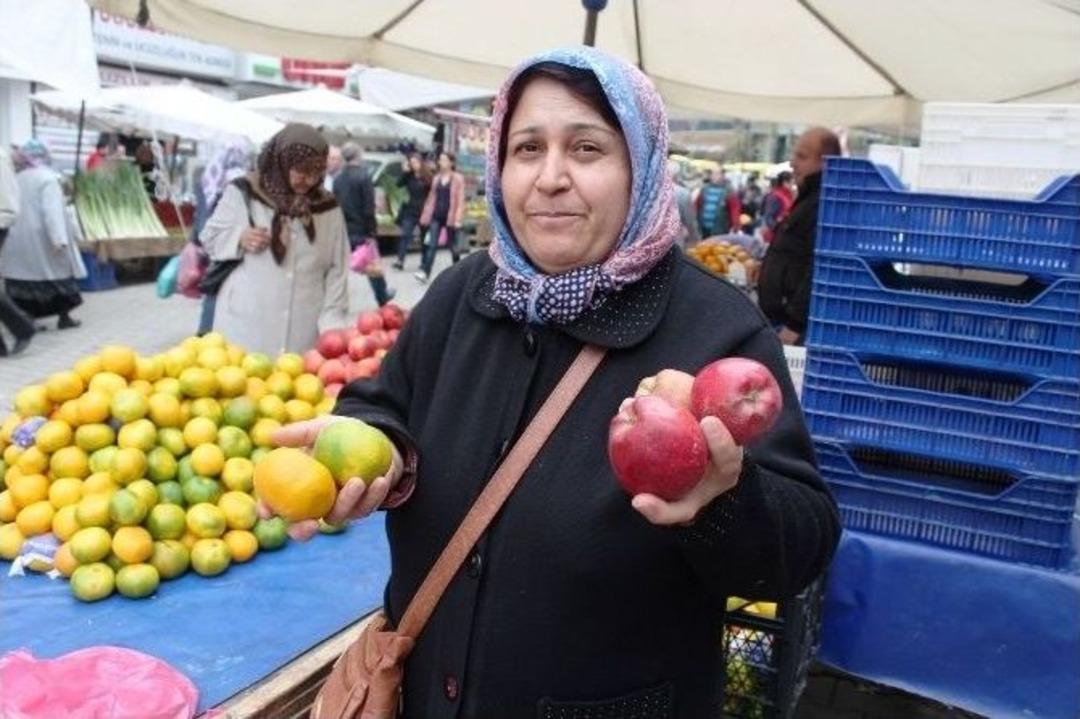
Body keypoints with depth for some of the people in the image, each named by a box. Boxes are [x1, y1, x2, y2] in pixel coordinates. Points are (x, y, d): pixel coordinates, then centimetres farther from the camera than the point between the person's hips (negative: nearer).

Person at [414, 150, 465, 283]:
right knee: (431, 245, -5)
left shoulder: (458, 178, -4)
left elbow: (460, 200, -8)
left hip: (450, 217, -4)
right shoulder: (436, 179, 10)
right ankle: (425, 272, -12)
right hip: (436, 216, 4)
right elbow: (431, 198, 13)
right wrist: (426, 215, 10)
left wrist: (458, 218, -15)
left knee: (452, 245, 9)